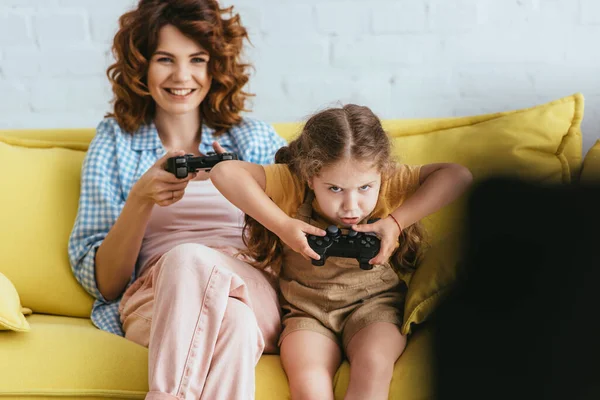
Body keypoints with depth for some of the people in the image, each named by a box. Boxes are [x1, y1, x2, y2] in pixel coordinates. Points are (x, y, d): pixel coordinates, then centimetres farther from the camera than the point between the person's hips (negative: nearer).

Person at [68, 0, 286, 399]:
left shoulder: (255, 138, 18)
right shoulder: (115, 141, 15)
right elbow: (103, 283, 8)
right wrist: (141, 200, -9)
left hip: (258, 296, 1)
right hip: (153, 299, -1)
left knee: (189, 258, -35)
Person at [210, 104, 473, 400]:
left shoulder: (389, 183, -10)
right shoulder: (291, 185, -12)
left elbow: (458, 176, -15)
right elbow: (224, 173, -21)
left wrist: (397, 221, -22)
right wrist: (282, 225, -25)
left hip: (374, 302, 0)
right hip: (307, 311, 0)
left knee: (372, 365, -32)